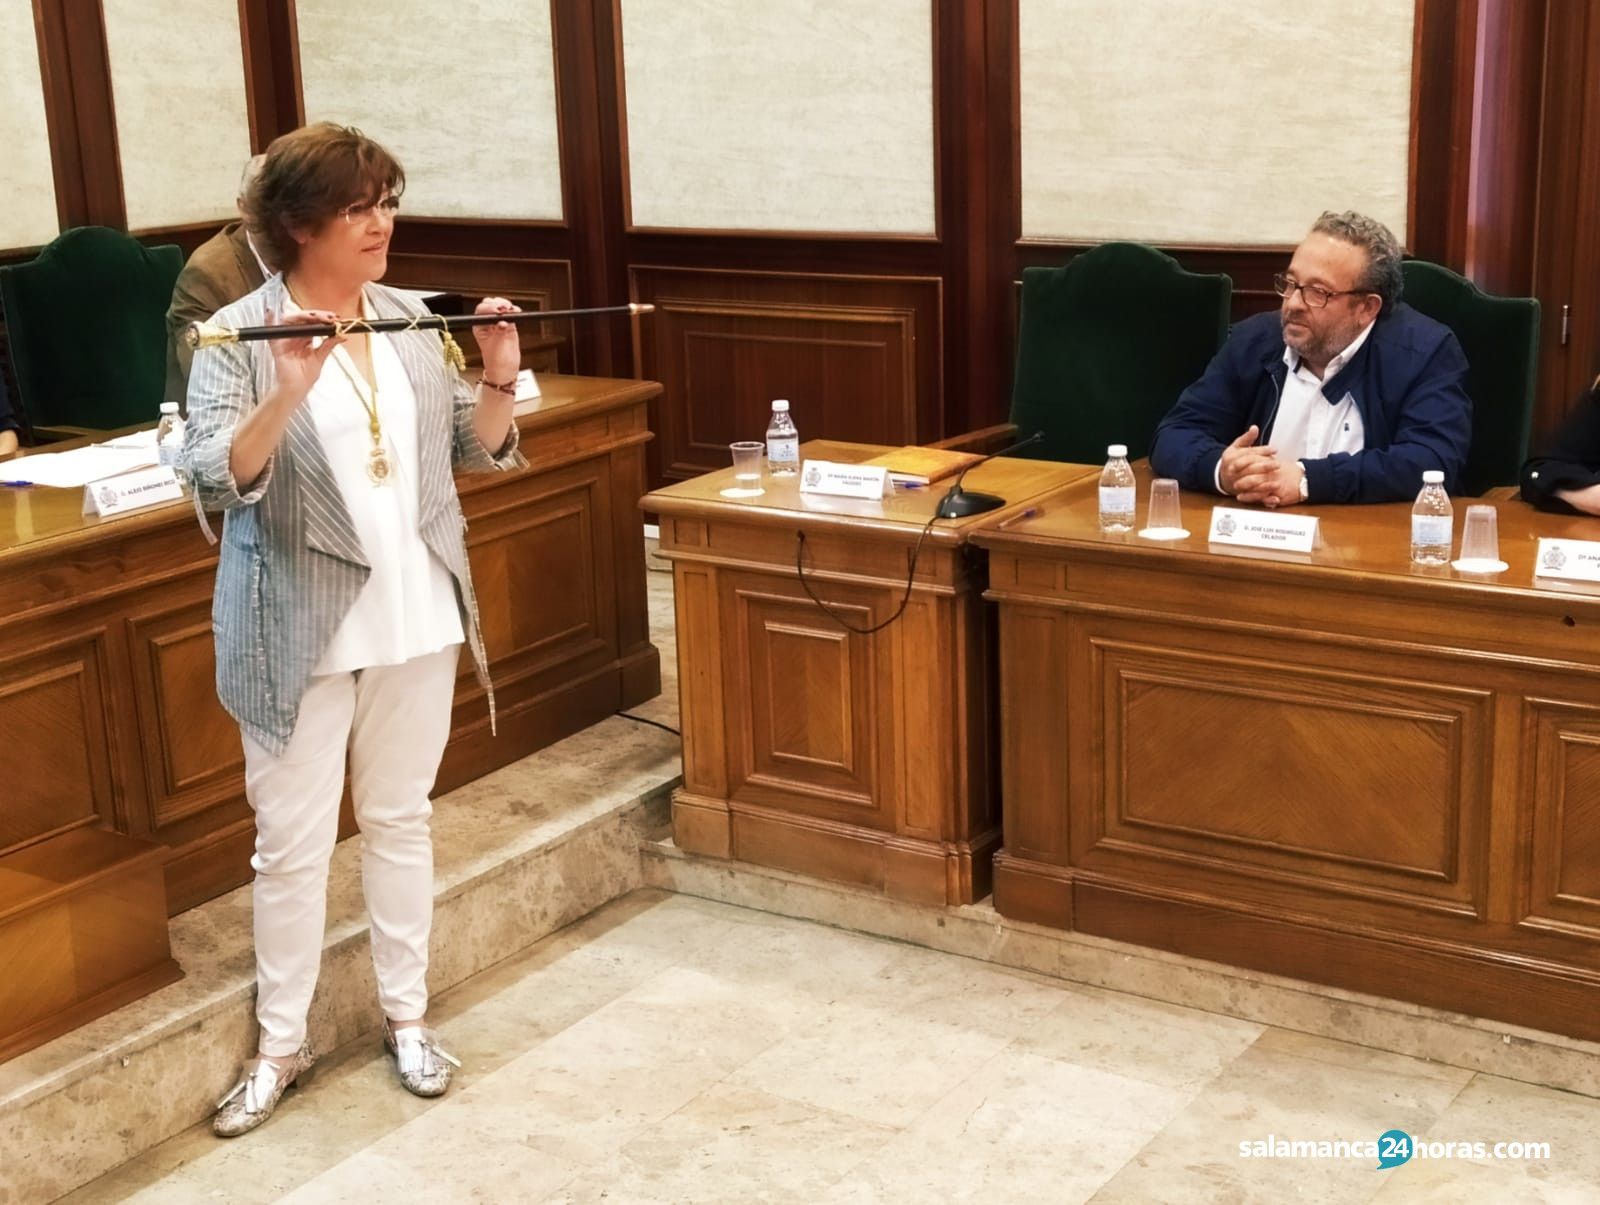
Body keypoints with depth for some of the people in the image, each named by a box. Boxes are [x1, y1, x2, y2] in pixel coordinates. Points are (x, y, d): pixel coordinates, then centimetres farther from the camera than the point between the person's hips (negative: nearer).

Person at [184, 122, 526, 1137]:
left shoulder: (413, 320, 4)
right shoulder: (239, 335, -11)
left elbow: (477, 452, 9)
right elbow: (218, 480, -21)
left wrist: (499, 380, -9)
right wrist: (286, 393, -35)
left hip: (416, 618, 4)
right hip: (300, 630, -4)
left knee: (401, 818, 15)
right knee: (294, 841, 4)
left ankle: (407, 1014, 30)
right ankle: (282, 1042, 20)